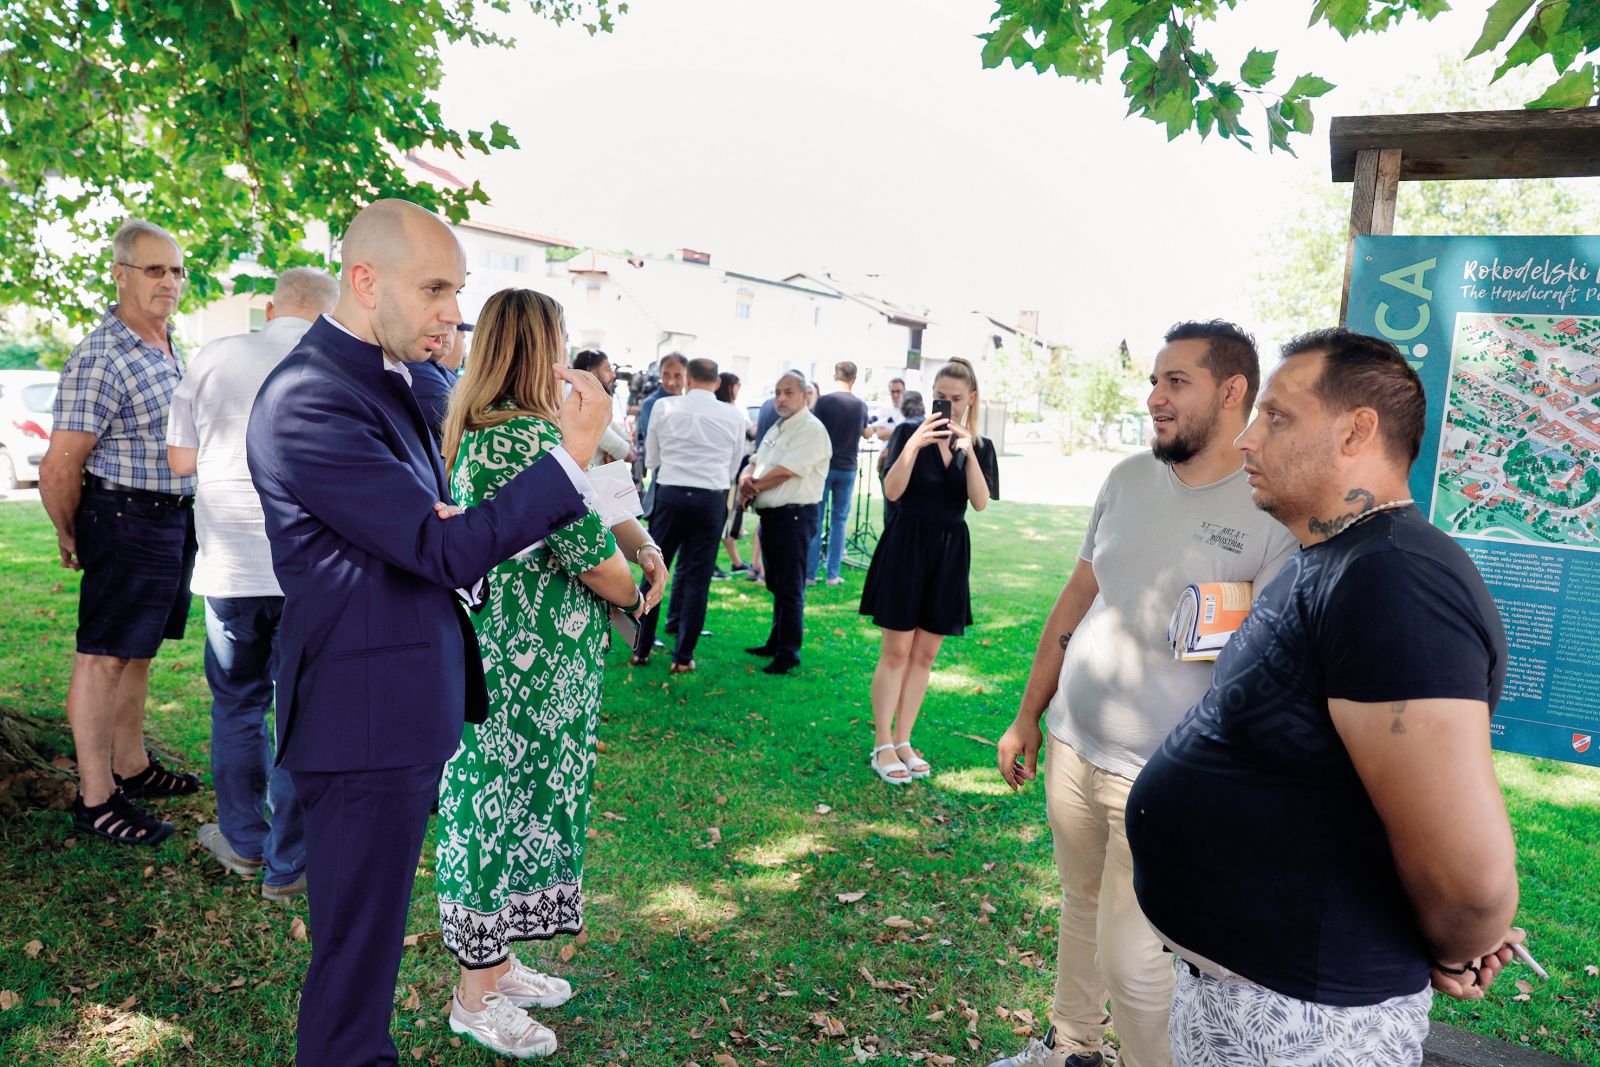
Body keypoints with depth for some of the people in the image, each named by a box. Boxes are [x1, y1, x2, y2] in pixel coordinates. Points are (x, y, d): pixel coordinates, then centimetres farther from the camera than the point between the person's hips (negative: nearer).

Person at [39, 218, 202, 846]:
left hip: (175, 519, 9)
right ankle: (95, 799, 10)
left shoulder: (168, 346, 11)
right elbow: (59, 468, -17)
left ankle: (132, 767, 32)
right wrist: (71, 538, -4)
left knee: (138, 649, 18)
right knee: (104, 656, 0)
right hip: (126, 521, -9)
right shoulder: (100, 358, -17)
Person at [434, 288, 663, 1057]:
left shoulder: (470, 430, 9)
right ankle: (477, 996, 21)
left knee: (492, 799, 19)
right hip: (532, 669, -10)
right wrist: (632, 591, 0)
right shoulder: (531, 436, -21)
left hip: (486, 652, 10)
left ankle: (492, 958, 35)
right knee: (512, 808, 3)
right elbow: (592, 557, -18)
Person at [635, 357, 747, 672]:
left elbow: (651, 460, 10)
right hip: (712, 498, 0)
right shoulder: (733, 416, 3)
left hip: (670, 493, 0)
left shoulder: (664, 407, 1)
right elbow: (733, 468, 11)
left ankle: (641, 650, 16)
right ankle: (683, 657, 11)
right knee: (697, 577, 6)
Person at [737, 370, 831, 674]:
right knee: (776, 585, 17)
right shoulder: (777, 429, 18)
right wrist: (746, 480, -6)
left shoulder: (811, 429, -12)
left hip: (794, 516, -9)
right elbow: (754, 464, 17)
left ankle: (788, 653, 0)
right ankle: (776, 641, 28)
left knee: (790, 587, -5)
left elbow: (784, 473, -19)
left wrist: (753, 485, -5)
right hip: (770, 514, 9)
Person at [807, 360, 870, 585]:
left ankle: (810, 572, 3)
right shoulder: (861, 405, 3)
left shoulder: (824, 402, -10)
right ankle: (834, 574, 8)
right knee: (839, 520, 8)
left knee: (815, 519, 3)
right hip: (848, 468, 3)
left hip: (824, 465, -3)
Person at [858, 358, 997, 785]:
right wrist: (914, 444, -26)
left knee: (925, 654, 8)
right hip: (905, 545, -3)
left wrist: (968, 451, -19)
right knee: (896, 650, -2)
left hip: (949, 553, 4)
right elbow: (892, 491, -14)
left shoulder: (979, 446, 6)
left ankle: (903, 740, 19)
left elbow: (981, 502, -8)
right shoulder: (910, 431, -3)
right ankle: (883, 745, 8)